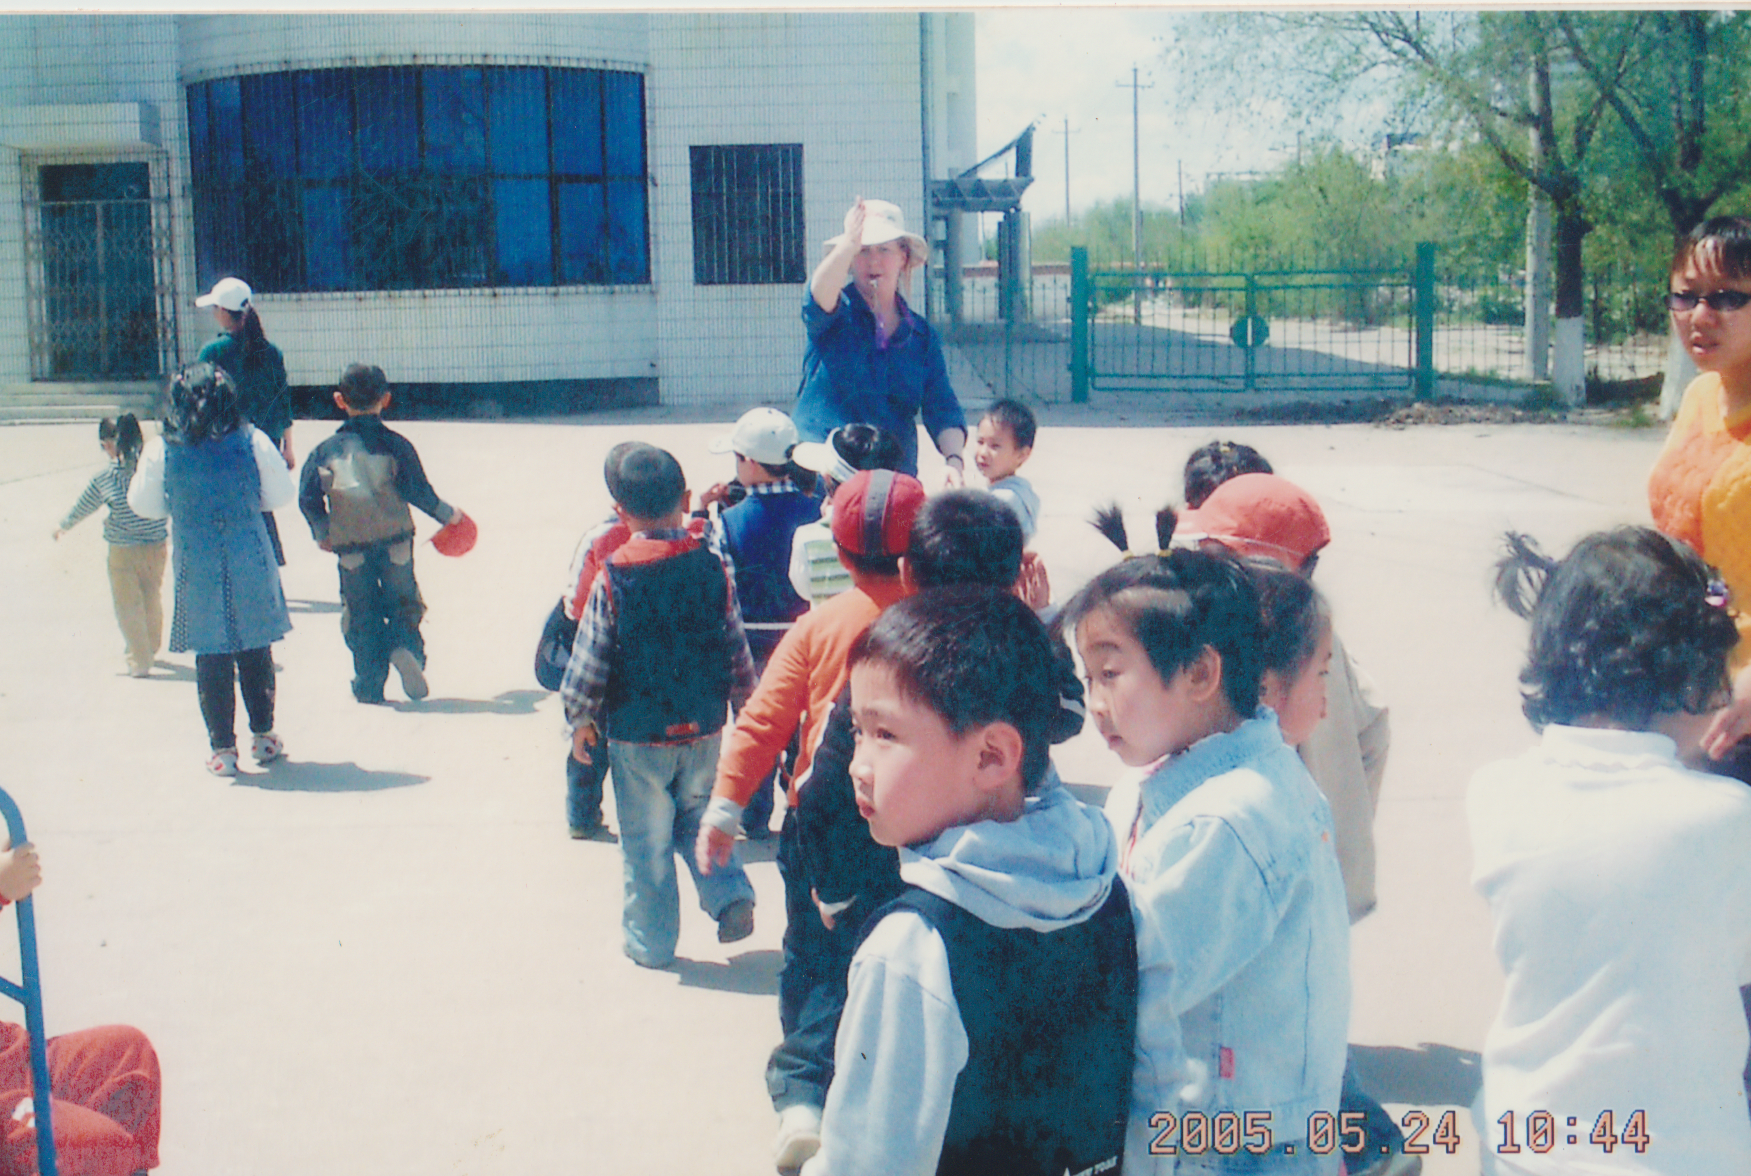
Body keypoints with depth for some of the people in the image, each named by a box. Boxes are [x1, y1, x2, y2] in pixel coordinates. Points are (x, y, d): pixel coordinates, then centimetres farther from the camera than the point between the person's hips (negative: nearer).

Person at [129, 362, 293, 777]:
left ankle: (222, 748, 12)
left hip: (196, 567, 0)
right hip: (250, 565, 0)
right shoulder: (252, 441, -8)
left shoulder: (161, 450, -7)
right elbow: (280, 495, 1)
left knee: (211, 657, 8)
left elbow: (143, 504, 5)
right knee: (255, 651, 14)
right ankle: (263, 736, 23)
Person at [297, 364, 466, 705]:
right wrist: (446, 514, 8)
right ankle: (406, 646, -16)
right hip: (394, 537, -1)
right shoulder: (396, 444, -2)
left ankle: (369, 685, 9)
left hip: (350, 545, 1)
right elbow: (417, 489, -7)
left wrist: (322, 533, 15)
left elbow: (308, 497, 0)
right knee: (402, 601, 13)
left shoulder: (327, 450, 2)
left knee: (361, 612, 11)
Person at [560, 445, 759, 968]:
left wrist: (581, 719, 8)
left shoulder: (610, 580, -14)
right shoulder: (714, 570, -7)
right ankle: (730, 897, 6)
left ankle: (651, 940, 20)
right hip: (703, 729, 3)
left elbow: (589, 664, -8)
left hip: (636, 734, -2)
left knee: (645, 840, 10)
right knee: (699, 818, 23)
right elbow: (737, 651, 0)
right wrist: (747, 704, 15)